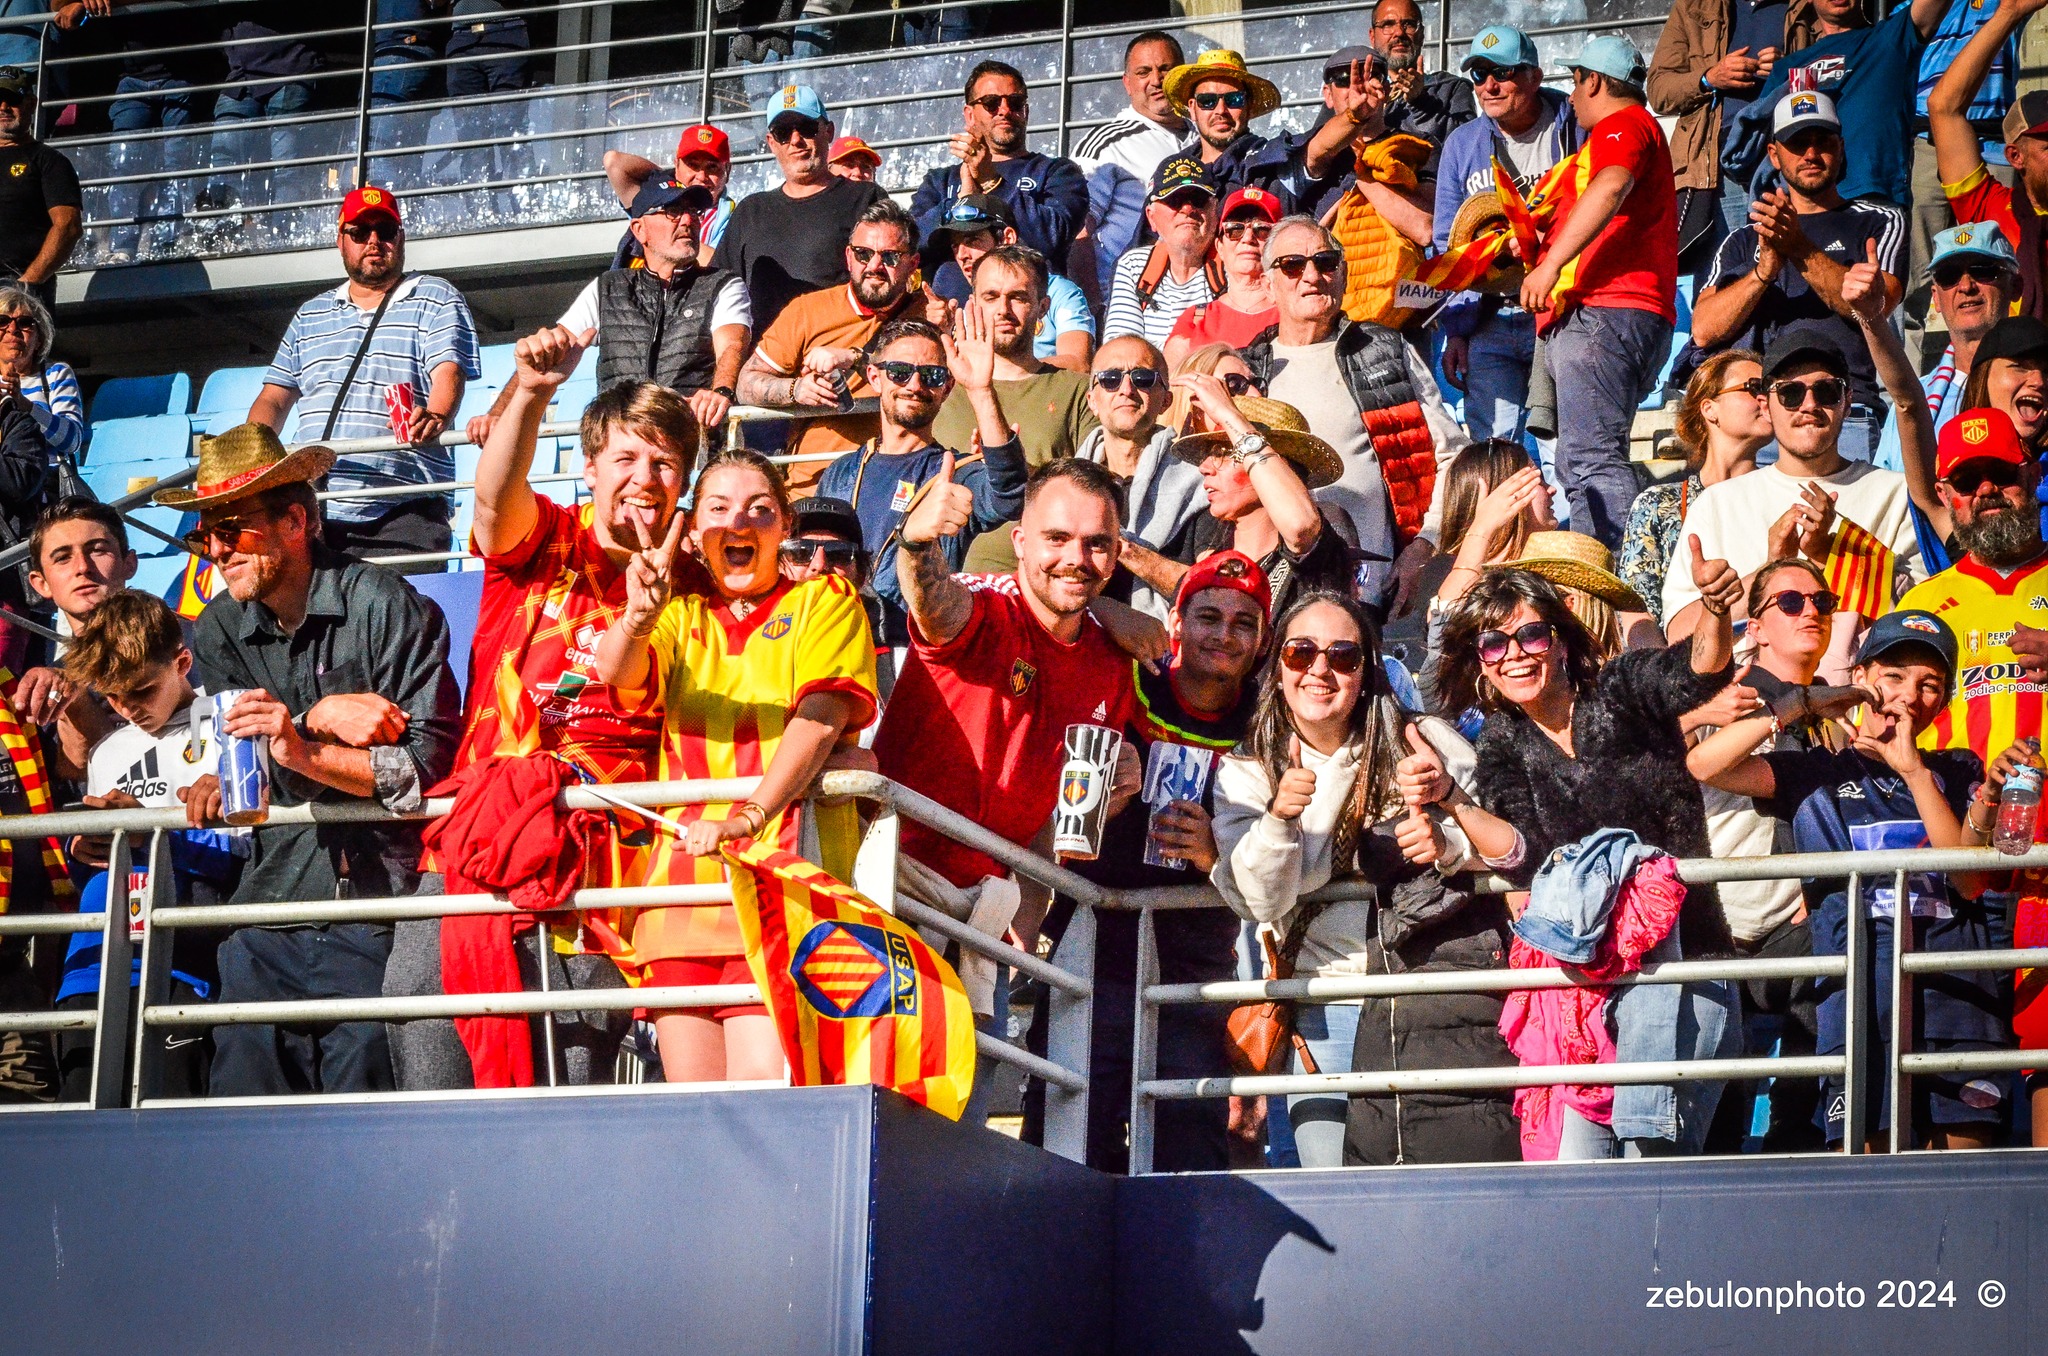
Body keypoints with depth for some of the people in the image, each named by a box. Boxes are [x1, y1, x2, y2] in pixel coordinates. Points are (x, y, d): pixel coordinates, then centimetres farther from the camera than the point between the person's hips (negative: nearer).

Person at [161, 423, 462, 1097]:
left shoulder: (384, 606, -5)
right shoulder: (217, 631, 11)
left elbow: (429, 765, -12)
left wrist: (303, 751, -23)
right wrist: (323, 717, -11)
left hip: (377, 913, -4)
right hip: (267, 914, 4)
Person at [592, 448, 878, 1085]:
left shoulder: (824, 600, 12)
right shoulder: (683, 616, 23)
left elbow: (822, 718, -4)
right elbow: (617, 674, 1)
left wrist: (749, 817, -20)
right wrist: (638, 617, -23)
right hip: (682, 875, 4)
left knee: (763, 1093, -18)